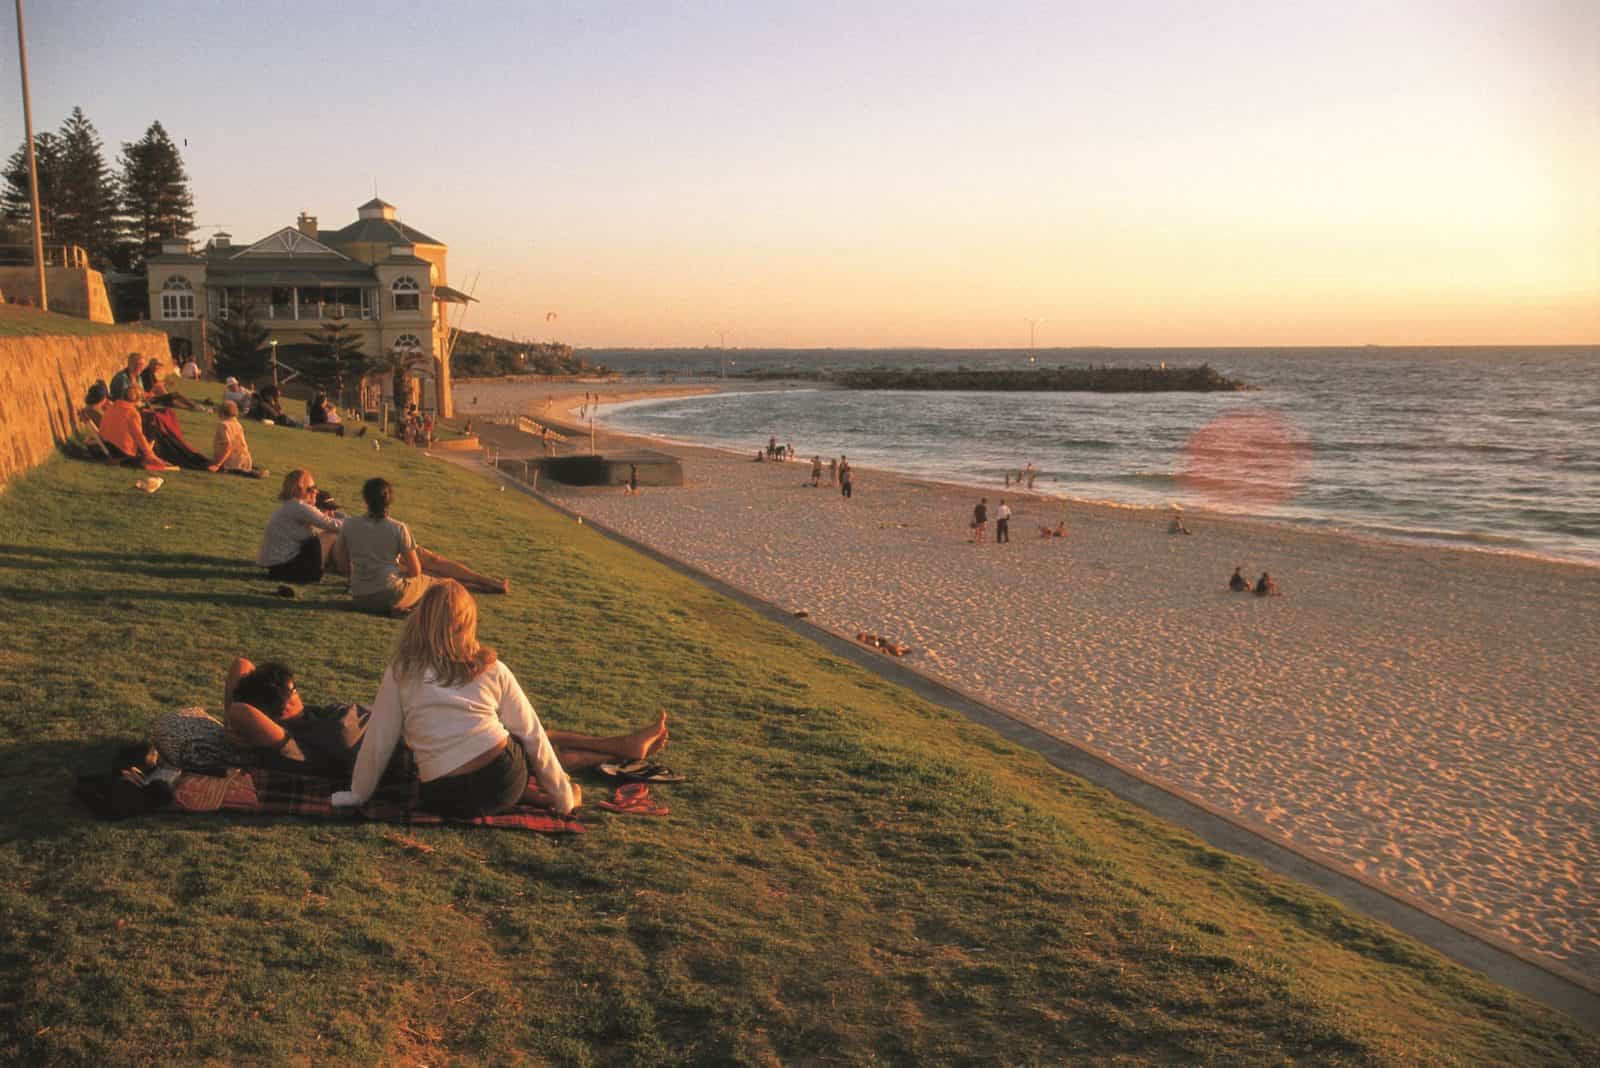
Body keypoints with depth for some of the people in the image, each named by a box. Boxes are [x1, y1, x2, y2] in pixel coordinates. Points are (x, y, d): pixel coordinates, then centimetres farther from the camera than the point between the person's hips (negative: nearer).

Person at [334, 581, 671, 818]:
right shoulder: (491, 669, 0)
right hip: (503, 784, -1)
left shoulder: (401, 674, -1)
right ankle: (625, 748, 40)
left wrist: (357, 794, 17)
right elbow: (532, 736, 3)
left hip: (445, 800, 1)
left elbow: (377, 743, 2)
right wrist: (564, 796, 11)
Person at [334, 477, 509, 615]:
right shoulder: (398, 529, -10)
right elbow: (415, 571, -3)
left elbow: (342, 565, 7)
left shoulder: (348, 525, -2)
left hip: (359, 598, 5)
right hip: (391, 595, -5)